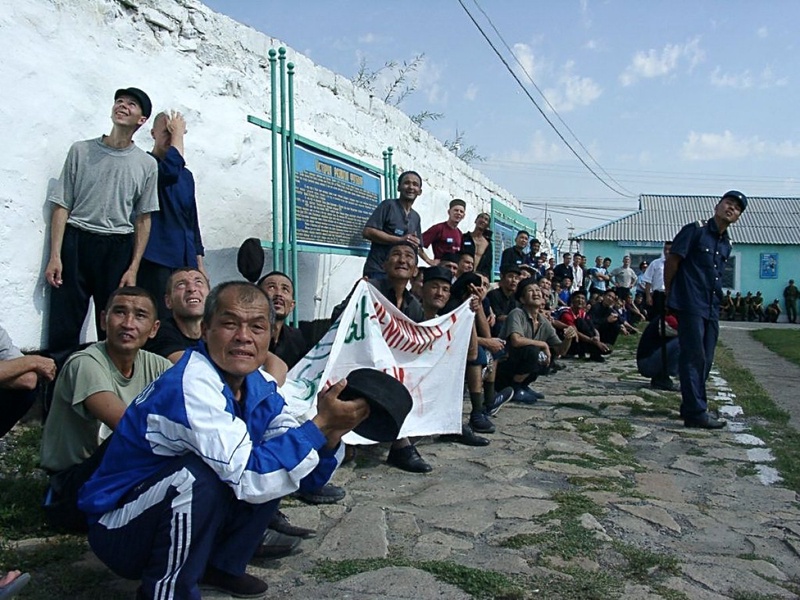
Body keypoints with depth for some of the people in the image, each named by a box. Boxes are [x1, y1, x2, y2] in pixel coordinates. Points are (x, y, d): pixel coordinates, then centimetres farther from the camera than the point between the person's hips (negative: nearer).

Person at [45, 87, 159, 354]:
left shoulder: (147, 164, 6)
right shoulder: (80, 151, 6)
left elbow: (143, 220, 7)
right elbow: (62, 207, 4)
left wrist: (133, 269, 0)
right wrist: (55, 256, -4)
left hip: (119, 248, 0)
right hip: (76, 242, 0)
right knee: (63, 325, -2)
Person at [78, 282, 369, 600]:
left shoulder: (260, 386, -4)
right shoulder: (189, 385, -28)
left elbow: (304, 474, -4)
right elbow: (247, 475, -35)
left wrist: (330, 436, -23)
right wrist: (320, 424, -31)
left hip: (184, 512, 8)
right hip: (118, 532, -7)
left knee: (274, 465, -1)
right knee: (198, 474, -32)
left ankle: (221, 565, 12)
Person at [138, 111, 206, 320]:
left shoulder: (186, 175, 19)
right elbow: (171, 170, -24)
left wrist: (200, 264, 17)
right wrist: (177, 133, -8)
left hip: (186, 263, 6)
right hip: (156, 260, -6)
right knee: (160, 323, -11)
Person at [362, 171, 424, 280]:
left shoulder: (416, 217, 18)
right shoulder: (388, 205, -2)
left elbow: (416, 247, 25)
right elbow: (368, 232, -13)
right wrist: (400, 240, -17)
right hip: (377, 271, -7)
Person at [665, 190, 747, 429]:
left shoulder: (726, 244, 16)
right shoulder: (695, 230, -4)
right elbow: (672, 261, -6)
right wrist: (669, 295, -4)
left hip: (712, 309, 8)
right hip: (690, 306, -8)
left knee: (704, 360, 11)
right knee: (694, 358, -7)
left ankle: (690, 407, 23)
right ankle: (696, 412, -3)